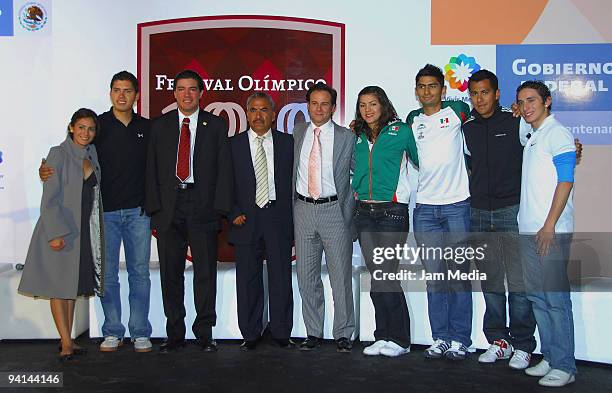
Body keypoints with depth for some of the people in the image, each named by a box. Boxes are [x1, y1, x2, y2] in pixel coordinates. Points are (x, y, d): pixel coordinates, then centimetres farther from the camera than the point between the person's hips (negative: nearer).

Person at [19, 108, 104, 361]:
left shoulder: (91, 154, 10)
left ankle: (68, 339, 19)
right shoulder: (59, 154, -8)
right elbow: (49, 198, -12)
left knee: (73, 285, 11)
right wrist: (55, 233, -20)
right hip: (60, 230, -6)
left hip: (84, 230, 6)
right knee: (59, 286, -1)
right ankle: (66, 343, 2)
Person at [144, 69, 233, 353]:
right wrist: (154, 206, -3)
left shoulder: (215, 125, 7)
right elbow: (151, 169, 7)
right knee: (171, 273, 6)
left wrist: (219, 207, -6)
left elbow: (224, 168, 3)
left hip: (203, 206, -1)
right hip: (168, 207, 2)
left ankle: (204, 333, 14)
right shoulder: (159, 126, 10)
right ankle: (174, 334, 17)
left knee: (205, 272, 2)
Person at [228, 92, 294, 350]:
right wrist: (234, 213, -5)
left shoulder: (287, 142, 8)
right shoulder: (233, 145, 6)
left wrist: (292, 214, 0)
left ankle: (281, 333, 16)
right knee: (248, 280, 5)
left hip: (279, 218, 0)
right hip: (246, 220, 0)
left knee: (281, 278, 4)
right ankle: (250, 334, 17)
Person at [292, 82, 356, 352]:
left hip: (334, 210, -3)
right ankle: (314, 333, 20)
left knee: (340, 276, 0)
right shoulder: (298, 132, 10)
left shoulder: (346, 137, 1)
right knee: (306, 276, 8)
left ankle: (343, 334, 13)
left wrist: (348, 213, -1)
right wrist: (293, 203, 14)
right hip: (303, 209, 3)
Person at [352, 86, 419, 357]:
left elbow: (419, 161, 6)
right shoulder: (357, 137, 13)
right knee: (375, 276, 7)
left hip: (392, 210, -5)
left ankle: (400, 339, 7)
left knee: (386, 276, -7)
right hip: (364, 212, 5)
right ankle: (382, 337, 16)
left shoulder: (401, 132, 0)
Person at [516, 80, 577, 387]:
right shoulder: (532, 137, 19)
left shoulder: (557, 134, -6)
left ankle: (564, 366, 4)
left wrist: (549, 225, -18)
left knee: (556, 298, -5)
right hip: (529, 231, 9)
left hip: (551, 231, -9)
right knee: (536, 296, 11)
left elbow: (565, 182, -13)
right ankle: (550, 358, 21)